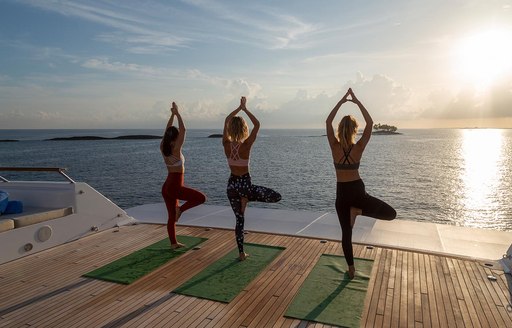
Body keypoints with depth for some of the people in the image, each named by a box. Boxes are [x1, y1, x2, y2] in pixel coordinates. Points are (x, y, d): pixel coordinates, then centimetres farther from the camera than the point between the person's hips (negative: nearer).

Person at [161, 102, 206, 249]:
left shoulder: (163, 148, 2)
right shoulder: (176, 150, -16)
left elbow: (167, 131, 13)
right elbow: (183, 130, -15)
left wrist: (172, 114, 13)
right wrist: (177, 113, -8)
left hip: (166, 186, 8)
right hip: (175, 187, -8)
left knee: (171, 216, 13)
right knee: (201, 197, -3)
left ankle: (173, 243, 20)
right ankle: (180, 209, -6)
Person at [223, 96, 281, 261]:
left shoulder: (226, 144, -6)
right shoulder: (246, 145, -17)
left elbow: (226, 121, 8)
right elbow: (257, 125, -9)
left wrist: (239, 108, 10)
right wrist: (245, 109, -4)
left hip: (232, 184, 5)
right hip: (245, 184, -5)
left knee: (239, 219, 14)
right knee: (277, 196, 5)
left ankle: (241, 253, 18)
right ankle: (247, 198, -2)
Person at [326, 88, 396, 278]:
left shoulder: (335, 147, -10)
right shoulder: (358, 148, -11)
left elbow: (328, 122, -2)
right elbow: (370, 123, -6)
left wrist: (341, 101, -1)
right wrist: (357, 102, -5)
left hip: (342, 193, 2)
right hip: (357, 191, -2)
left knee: (346, 233, 13)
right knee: (391, 213, 14)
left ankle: (351, 269, 18)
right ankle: (358, 211, -8)